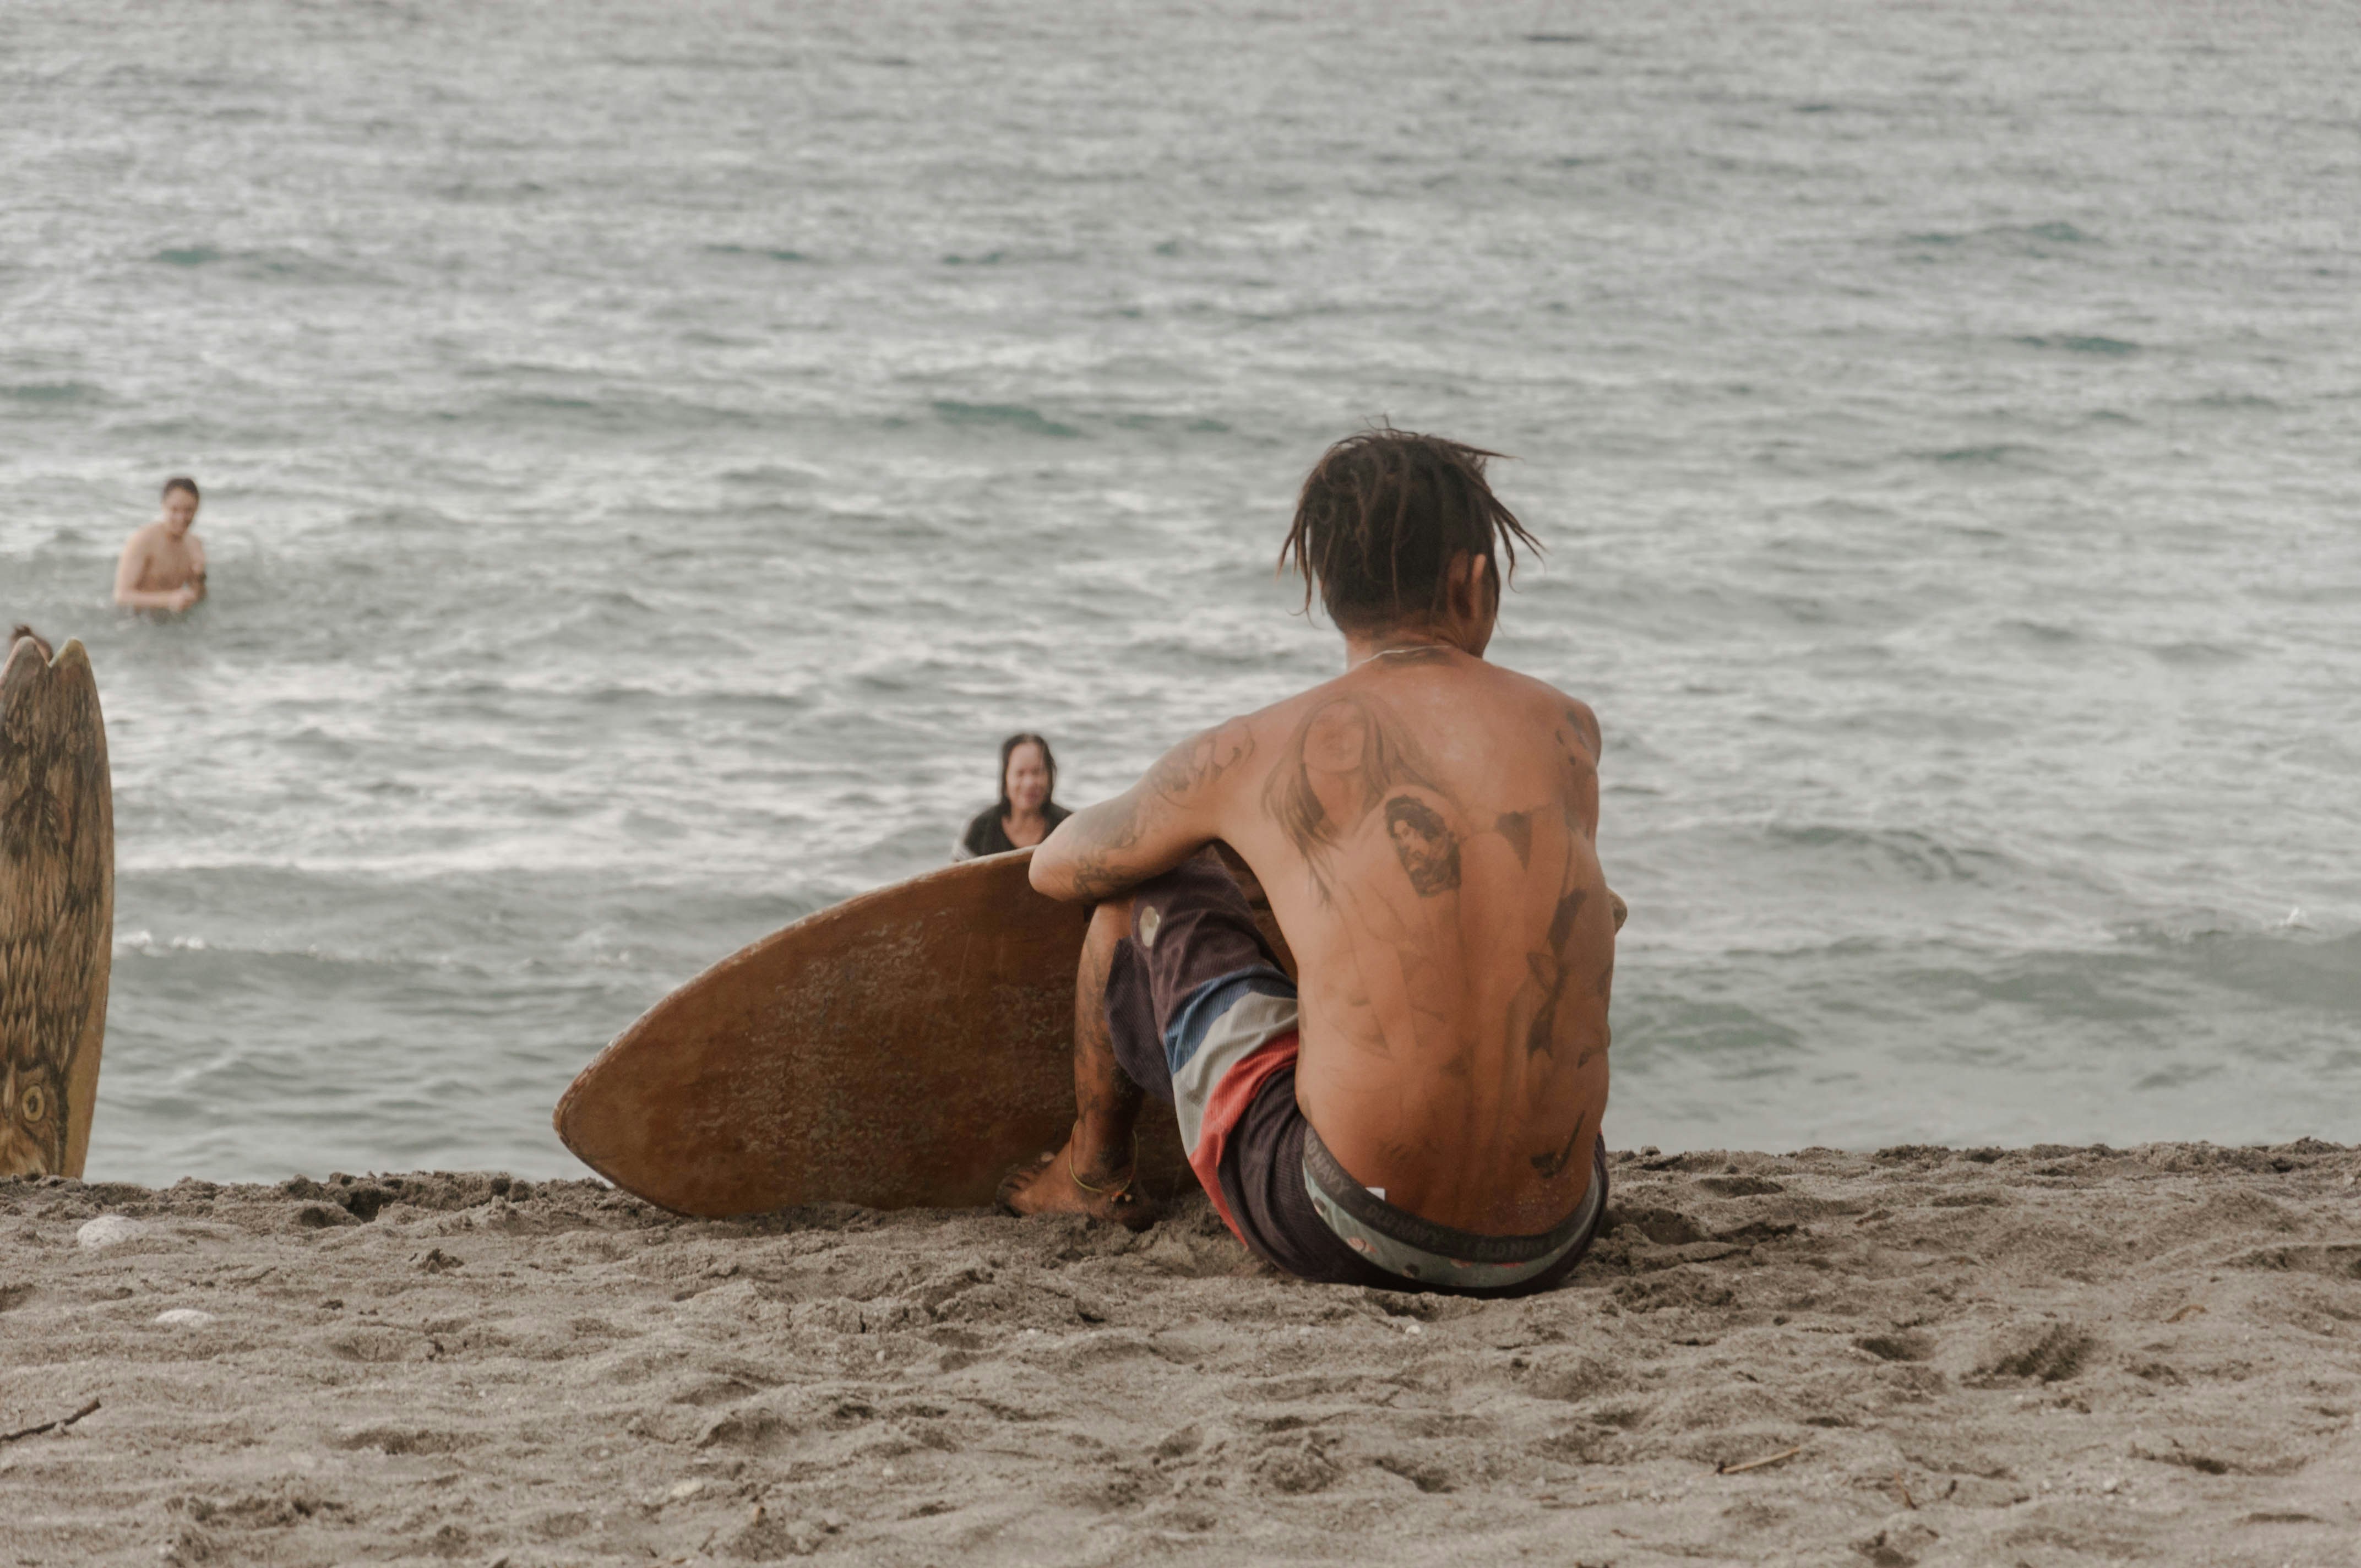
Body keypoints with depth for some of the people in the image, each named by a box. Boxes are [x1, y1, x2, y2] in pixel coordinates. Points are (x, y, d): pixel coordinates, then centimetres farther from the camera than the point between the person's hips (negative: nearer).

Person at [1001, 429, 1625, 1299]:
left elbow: (1054, 868, 19)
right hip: (1551, 1247, 4)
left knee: (1143, 894, 17)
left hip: (1346, 1231, -3)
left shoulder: (1249, 756, -2)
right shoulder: (1570, 732, 5)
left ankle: (1095, 1166, 43)